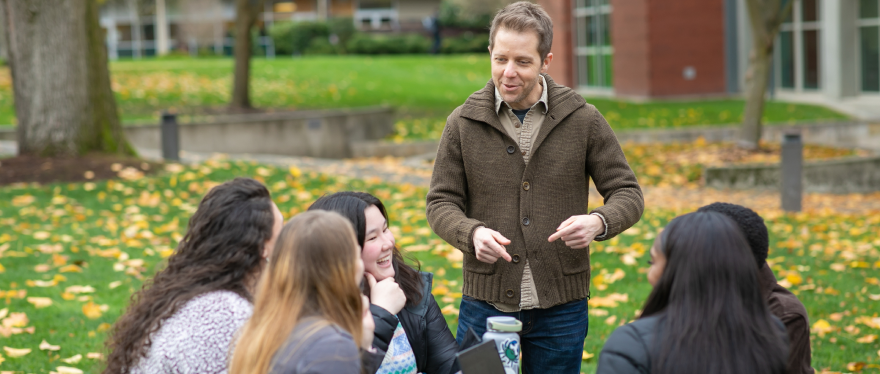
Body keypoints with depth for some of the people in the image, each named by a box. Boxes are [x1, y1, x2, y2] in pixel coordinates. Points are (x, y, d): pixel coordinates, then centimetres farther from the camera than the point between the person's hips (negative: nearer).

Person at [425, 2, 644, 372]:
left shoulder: (582, 119, -1)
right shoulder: (463, 123, 1)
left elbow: (628, 194, 2)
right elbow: (440, 204, 3)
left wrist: (598, 222, -22)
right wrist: (472, 233, -19)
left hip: (561, 306, 0)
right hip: (486, 303, 0)